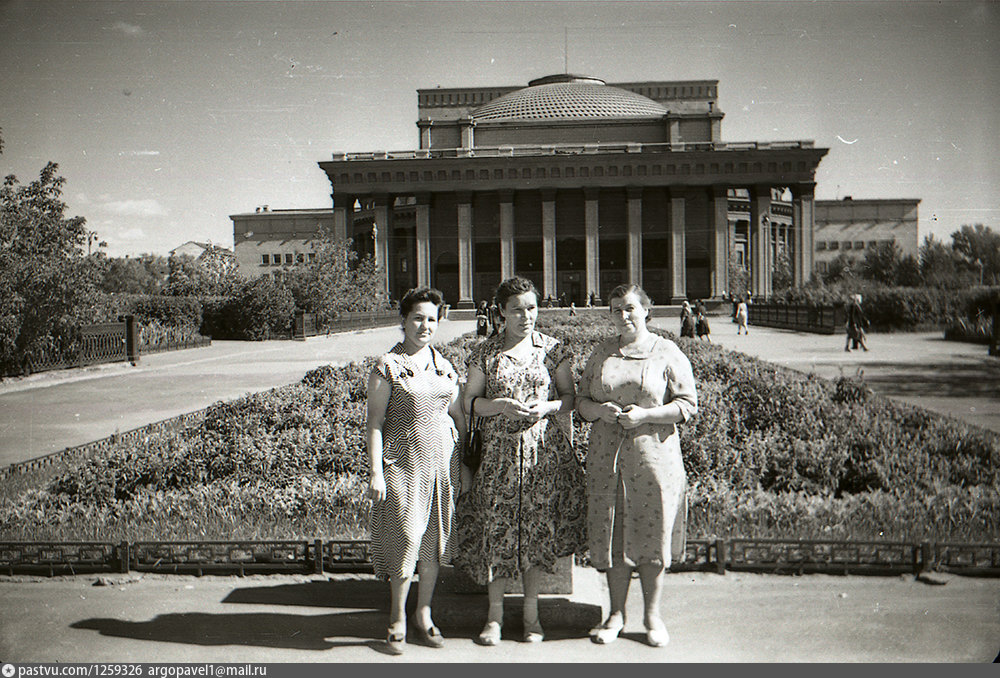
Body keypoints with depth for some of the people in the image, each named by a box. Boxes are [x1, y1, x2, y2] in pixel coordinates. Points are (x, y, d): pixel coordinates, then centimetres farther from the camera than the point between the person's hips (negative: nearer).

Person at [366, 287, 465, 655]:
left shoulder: (444, 366, 11)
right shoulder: (387, 367, -4)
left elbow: (458, 416, 16)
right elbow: (375, 422, -5)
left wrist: (466, 462, 12)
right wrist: (376, 471, -11)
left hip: (443, 460, 5)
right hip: (404, 462, -4)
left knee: (434, 540, 9)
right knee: (405, 538, -4)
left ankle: (424, 616, 24)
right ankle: (398, 620, 14)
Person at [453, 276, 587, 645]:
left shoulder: (552, 349, 3)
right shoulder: (484, 353, 2)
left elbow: (570, 397, 8)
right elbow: (470, 401, 3)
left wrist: (547, 407, -11)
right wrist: (503, 406, -13)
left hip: (543, 451, 1)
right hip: (499, 452, 0)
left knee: (538, 528, 6)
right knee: (496, 528, 2)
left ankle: (531, 611, 22)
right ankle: (495, 612, 18)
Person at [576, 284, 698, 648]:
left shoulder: (667, 353, 1)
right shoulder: (601, 353, 10)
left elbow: (688, 404, -3)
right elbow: (581, 400, 12)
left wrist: (645, 415, -16)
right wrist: (600, 409, -10)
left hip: (653, 456, -3)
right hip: (607, 457, 3)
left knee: (651, 533, 4)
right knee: (612, 533, 6)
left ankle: (652, 615, 19)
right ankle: (616, 614, 21)